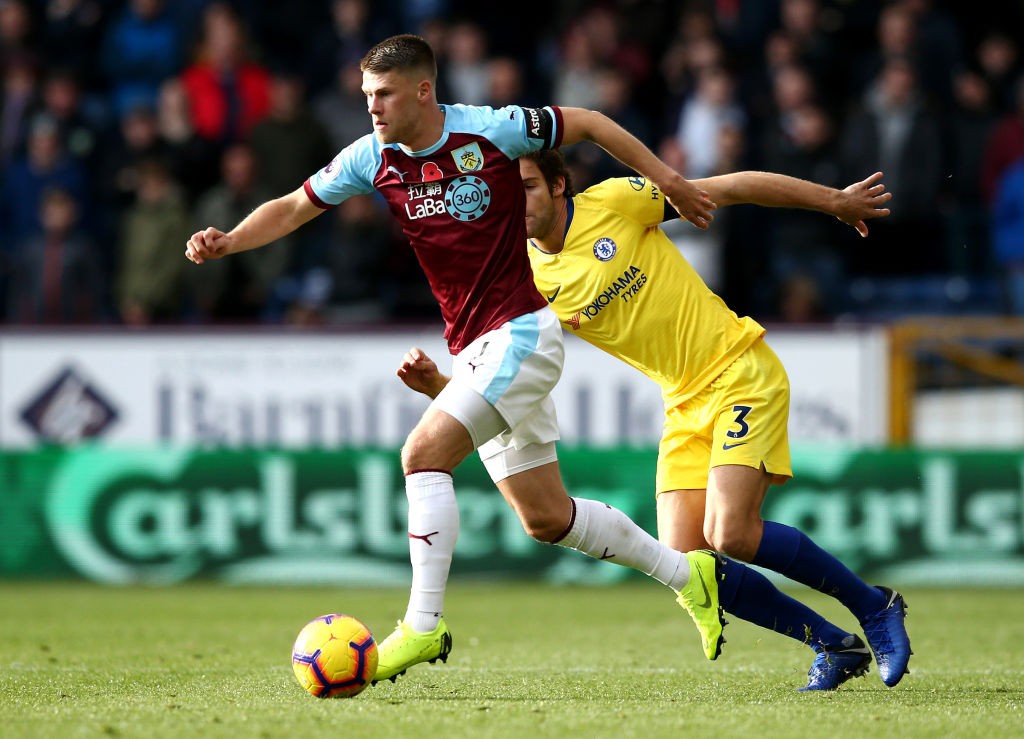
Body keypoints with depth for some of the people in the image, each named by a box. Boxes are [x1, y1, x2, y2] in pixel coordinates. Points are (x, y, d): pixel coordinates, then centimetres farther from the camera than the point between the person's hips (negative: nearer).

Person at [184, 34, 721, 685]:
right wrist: (228, 241, -10)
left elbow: (589, 123, 0)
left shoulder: (492, 131, -13)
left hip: (520, 333, -7)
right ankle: (685, 572, 28)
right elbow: (294, 208, 7)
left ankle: (423, 626, -19)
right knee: (546, 518, 11)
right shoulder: (372, 159, 2)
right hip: (473, 351, 7)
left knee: (424, 453, -22)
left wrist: (669, 182, 4)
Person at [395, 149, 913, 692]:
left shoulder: (613, 202, -11)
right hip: (685, 404, 5)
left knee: (730, 535, -22)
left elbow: (728, 189, -5)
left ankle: (873, 606, 1)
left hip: (741, 375, -5)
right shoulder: (531, 284, 1)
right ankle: (833, 645, 11)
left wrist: (835, 201, -1)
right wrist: (434, 384, -23)